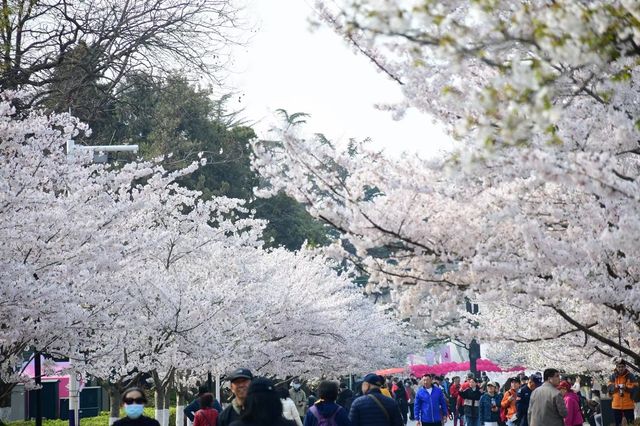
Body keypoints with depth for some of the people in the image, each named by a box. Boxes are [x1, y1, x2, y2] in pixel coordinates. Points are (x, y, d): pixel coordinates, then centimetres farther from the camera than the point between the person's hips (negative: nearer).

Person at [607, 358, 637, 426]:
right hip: (616, 405, 2)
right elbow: (609, 389, -1)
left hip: (628, 405, -2)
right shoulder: (613, 377, 5)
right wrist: (614, 387, -22)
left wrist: (626, 388, -23)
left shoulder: (630, 376, -1)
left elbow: (635, 389, -5)